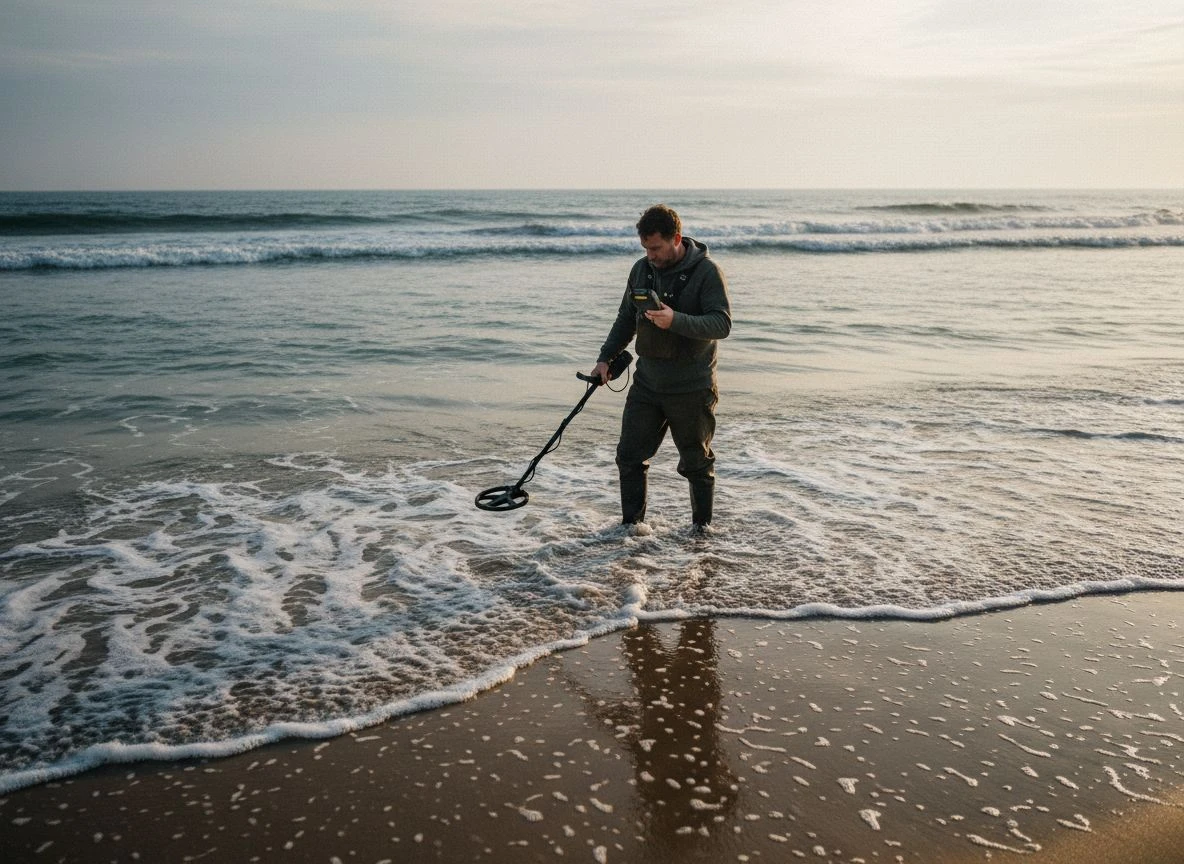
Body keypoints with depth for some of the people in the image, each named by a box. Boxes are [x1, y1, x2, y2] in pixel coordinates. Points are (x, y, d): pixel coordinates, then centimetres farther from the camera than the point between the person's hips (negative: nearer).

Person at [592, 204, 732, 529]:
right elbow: (625, 319, 18)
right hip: (647, 384, 5)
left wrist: (676, 320, -34)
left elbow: (722, 324, -21)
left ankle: (702, 527, 26)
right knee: (629, 456, 5)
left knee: (697, 463, 8)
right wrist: (605, 358, 9)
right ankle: (631, 525, 21)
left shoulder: (706, 271, -12)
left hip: (691, 389, -5)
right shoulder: (642, 270, 6)